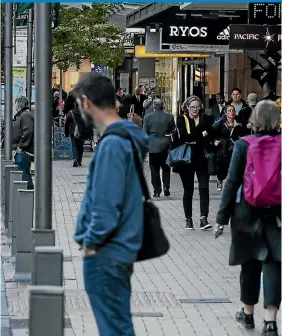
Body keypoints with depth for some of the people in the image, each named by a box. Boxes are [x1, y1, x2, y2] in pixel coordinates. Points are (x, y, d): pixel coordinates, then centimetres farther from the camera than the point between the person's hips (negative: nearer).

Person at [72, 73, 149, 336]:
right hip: (121, 248, 9)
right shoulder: (129, 138, 10)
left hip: (105, 254, -9)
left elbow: (106, 203, -22)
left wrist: (91, 242, -10)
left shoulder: (112, 144, -19)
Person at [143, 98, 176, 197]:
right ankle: (166, 186, 2)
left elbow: (145, 132, -2)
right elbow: (174, 130, 2)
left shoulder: (148, 117, -7)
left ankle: (157, 190, 3)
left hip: (153, 146, -1)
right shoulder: (169, 116, -5)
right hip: (166, 145, 1)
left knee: (154, 169, 5)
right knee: (166, 167, 15)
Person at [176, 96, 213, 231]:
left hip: (202, 159, 0)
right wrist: (201, 135, -13)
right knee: (188, 190, 8)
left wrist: (193, 140, -16)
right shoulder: (181, 119, 1)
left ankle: (204, 218, -11)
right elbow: (183, 136, -15)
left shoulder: (206, 119, 5)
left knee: (204, 188, -8)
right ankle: (188, 219, 16)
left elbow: (209, 137, -7)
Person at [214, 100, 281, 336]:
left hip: (247, 213, 0)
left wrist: (222, 218, -3)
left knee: (250, 264, 14)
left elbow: (232, 182, -8)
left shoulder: (244, 145, -7)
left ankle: (248, 313, 29)